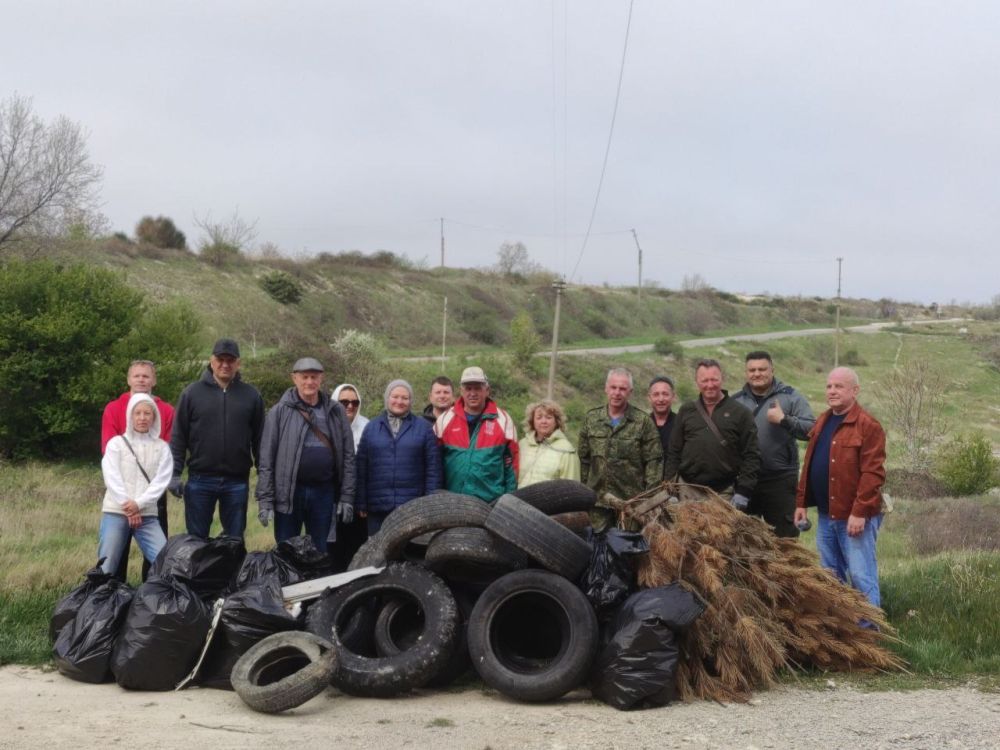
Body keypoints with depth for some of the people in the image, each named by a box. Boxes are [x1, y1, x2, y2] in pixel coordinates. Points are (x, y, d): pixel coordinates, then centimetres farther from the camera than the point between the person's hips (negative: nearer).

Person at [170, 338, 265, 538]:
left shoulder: (251, 395, 5)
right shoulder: (192, 393, 2)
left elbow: (259, 439, 7)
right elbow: (178, 437, 2)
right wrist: (174, 473, -4)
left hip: (237, 482, 1)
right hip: (200, 479, -1)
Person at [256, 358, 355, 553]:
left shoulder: (335, 412, 6)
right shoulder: (280, 412, -1)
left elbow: (348, 456, 7)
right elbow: (266, 459, -3)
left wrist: (347, 496, 2)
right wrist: (265, 499, -8)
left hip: (324, 491, 2)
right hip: (289, 492, -2)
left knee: (319, 552, 12)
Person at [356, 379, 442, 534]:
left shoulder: (423, 427, 5)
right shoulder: (372, 427, 9)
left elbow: (433, 467, 1)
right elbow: (362, 467, 7)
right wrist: (361, 504, 2)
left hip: (413, 508, -1)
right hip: (378, 508, 2)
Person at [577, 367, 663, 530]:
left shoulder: (643, 421, -1)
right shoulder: (591, 418, 8)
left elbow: (653, 461, -2)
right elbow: (583, 458, 13)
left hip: (632, 500, -3)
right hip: (598, 499, 3)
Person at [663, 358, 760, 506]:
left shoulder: (740, 412, 3)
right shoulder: (686, 411, 12)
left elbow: (751, 455, 0)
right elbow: (673, 453, 13)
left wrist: (743, 492, -7)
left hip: (724, 493, -2)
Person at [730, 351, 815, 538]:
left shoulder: (790, 397, 1)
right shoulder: (736, 401, 10)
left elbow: (811, 429, -8)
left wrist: (784, 420, -18)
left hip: (780, 480, -3)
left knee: (784, 535, 1)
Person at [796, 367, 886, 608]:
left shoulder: (868, 426, -12)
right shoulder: (822, 422, 13)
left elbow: (872, 474, -17)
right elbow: (809, 466, 16)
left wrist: (860, 512, -21)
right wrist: (801, 502, 11)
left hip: (854, 517, -8)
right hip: (825, 515, 8)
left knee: (861, 575, -5)